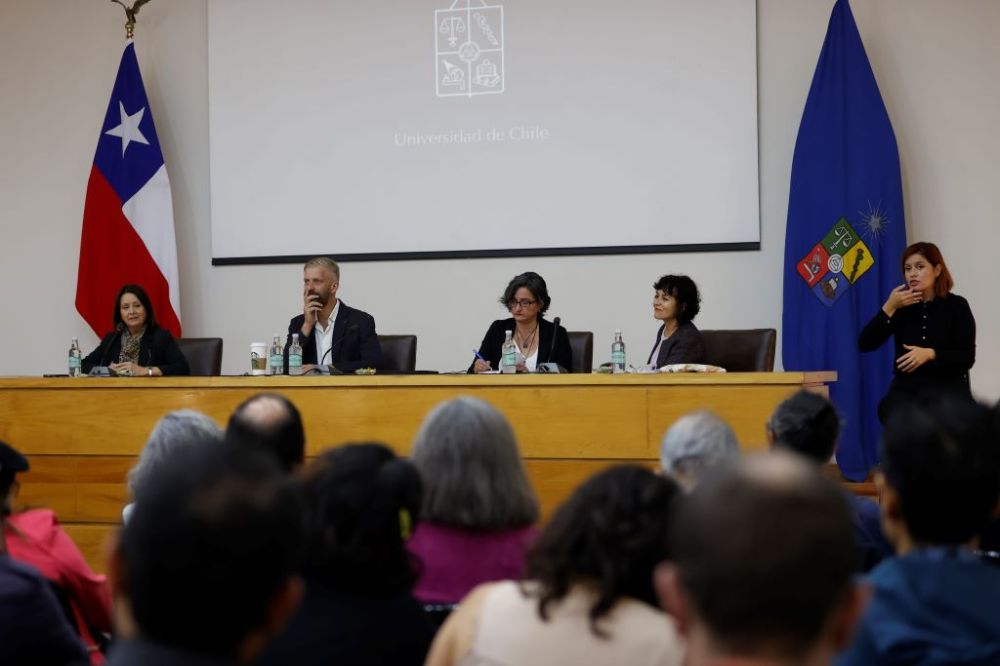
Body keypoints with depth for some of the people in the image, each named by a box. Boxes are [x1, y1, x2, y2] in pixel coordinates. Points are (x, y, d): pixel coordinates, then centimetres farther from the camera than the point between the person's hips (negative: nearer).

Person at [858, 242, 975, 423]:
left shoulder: (956, 306, 2)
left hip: (948, 387, -2)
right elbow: (865, 345, -1)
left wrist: (930, 354, -23)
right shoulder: (901, 305, 8)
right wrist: (889, 307, -12)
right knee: (890, 410, -33)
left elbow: (967, 357, -6)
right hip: (907, 387, 2)